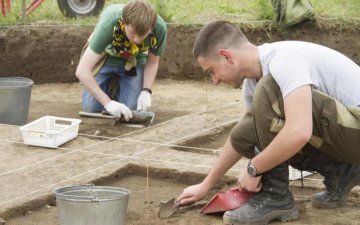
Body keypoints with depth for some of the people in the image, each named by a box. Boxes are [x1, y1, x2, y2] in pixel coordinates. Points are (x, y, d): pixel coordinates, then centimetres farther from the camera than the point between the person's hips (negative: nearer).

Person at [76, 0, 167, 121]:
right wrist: (108, 103, -44)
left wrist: (146, 91, -22)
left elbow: (152, 62, -9)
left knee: (130, 109, -14)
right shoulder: (109, 23, -40)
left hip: (134, 62, 2)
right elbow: (82, 71, -39)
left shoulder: (159, 28, -32)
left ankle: (117, 89, 20)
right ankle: (109, 87, 20)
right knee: (91, 108, -13)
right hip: (106, 58, -1)